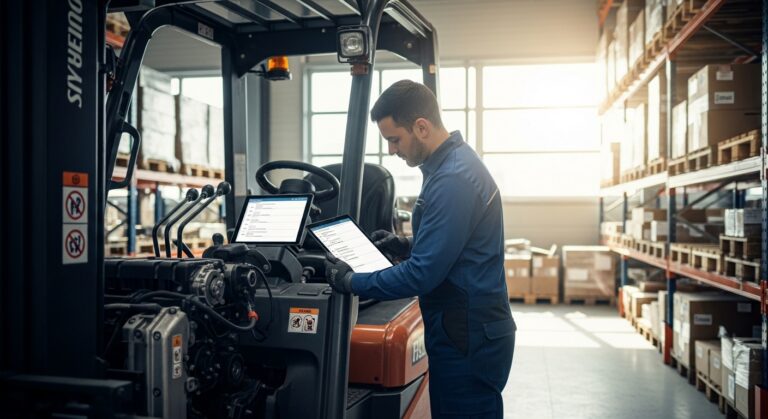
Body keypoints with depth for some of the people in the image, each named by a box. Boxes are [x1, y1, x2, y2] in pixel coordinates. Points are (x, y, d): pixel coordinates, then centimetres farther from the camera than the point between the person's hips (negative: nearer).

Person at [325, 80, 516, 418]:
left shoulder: (453, 180, -23)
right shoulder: (452, 162, 10)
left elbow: (422, 275, -24)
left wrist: (351, 282, -13)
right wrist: (404, 245, 8)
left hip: (467, 341, -10)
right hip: (466, 331, 10)